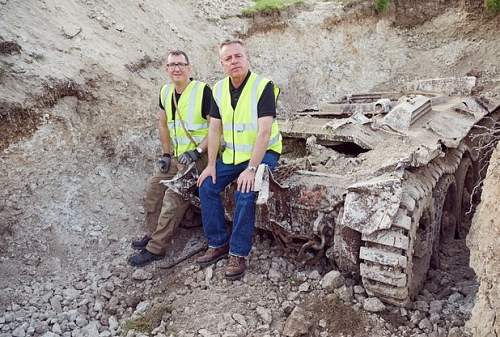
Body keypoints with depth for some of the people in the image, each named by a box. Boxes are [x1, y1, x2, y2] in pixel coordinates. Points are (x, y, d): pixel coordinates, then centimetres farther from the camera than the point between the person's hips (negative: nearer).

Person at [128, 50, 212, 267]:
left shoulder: (202, 91, -16)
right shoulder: (166, 92, 7)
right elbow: (163, 124, 19)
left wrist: (197, 152, -22)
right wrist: (166, 154, 11)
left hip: (198, 157, -8)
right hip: (177, 157, 8)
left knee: (173, 198, -14)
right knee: (154, 188, 9)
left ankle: (155, 249, -2)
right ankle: (153, 234, 27)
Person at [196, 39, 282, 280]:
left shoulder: (263, 86, -19)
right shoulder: (219, 89, 1)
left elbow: (264, 132, -25)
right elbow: (214, 128, 3)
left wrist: (251, 169, -30)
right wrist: (211, 165, -3)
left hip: (262, 152, -6)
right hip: (231, 154, 6)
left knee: (245, 193, -25)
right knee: (207, 187, -5)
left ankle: (238, 253, -9)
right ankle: (218, 244, 9)